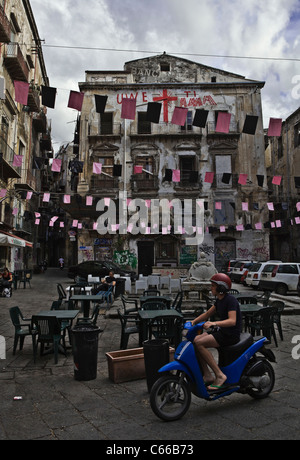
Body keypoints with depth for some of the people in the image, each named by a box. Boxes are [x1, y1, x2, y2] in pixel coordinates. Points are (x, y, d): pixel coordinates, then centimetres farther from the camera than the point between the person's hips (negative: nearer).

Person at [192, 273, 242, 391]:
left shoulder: (230, 300, -17)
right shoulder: (219, 300, 10)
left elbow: (232, 321, -29)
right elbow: (207, 313, 18)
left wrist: (214, 323, -41)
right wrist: (193, 322, 4)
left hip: (231, 334, -9)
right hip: (221, 331, 9)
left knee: (199, 343, -22)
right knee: (195, 340, -8)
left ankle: (219, 375, -15)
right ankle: (207, 375, -3)